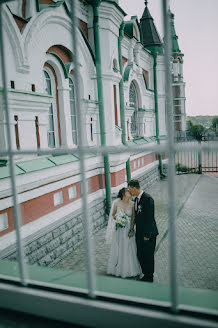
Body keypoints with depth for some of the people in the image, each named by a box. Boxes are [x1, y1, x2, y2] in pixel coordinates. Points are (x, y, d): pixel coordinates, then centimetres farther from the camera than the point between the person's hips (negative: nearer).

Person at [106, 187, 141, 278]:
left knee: (129, 249, 7)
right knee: (118, 248, 11)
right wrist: (116, 217, -17)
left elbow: (133, 217, 0)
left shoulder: (132, 204, -6)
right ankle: (117, 268, 29)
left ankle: (129, 269, 24)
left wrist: (132, 229, -9)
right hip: (118, 229, 0)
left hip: (128, 230, 1)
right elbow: (113, 214, 4)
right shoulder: (117, 203, -9)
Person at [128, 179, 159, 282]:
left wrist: (147, 235, -19)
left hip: (148, 234, -8)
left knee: (148, 256, 6)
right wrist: (132, 228, 5)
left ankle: (149, 278, 22)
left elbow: (149, 218, -21)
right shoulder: (136, 199, 8)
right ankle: (145, 275, 31)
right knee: (140, 255, 15)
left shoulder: (148, 199, -20)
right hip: (139, 233, 8)